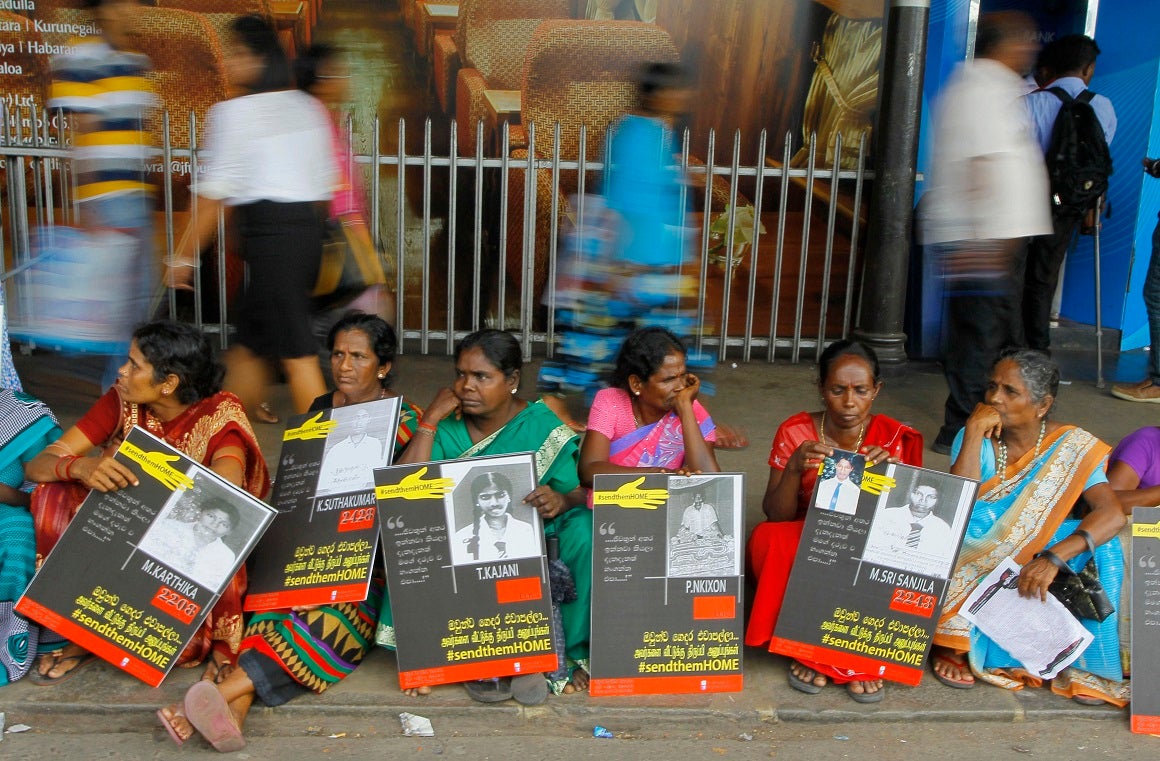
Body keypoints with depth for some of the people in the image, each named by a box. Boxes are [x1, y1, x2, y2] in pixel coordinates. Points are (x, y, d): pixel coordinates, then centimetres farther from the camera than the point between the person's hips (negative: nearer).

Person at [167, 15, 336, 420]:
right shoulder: (309, 108, 13)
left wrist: (184, 256, -1)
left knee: (296, 350, -4)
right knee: (249, 339, 18)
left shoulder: (231, 112, -7)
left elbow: (214, 193, -8)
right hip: (309, 228, 8)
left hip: (268, 233, -7)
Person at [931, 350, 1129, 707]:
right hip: (973, 572, 0)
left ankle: (1085, 662, -9)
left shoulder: (1073, 446, -7)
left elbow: (1112, 514, -22)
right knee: (976, 518, -29)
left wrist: (1054, 558, -36)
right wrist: (974, 432, -23)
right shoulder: (973, 437, -6)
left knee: (1101, 542, -23)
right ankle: (951, 643, -18)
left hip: (1036, 574, 1)